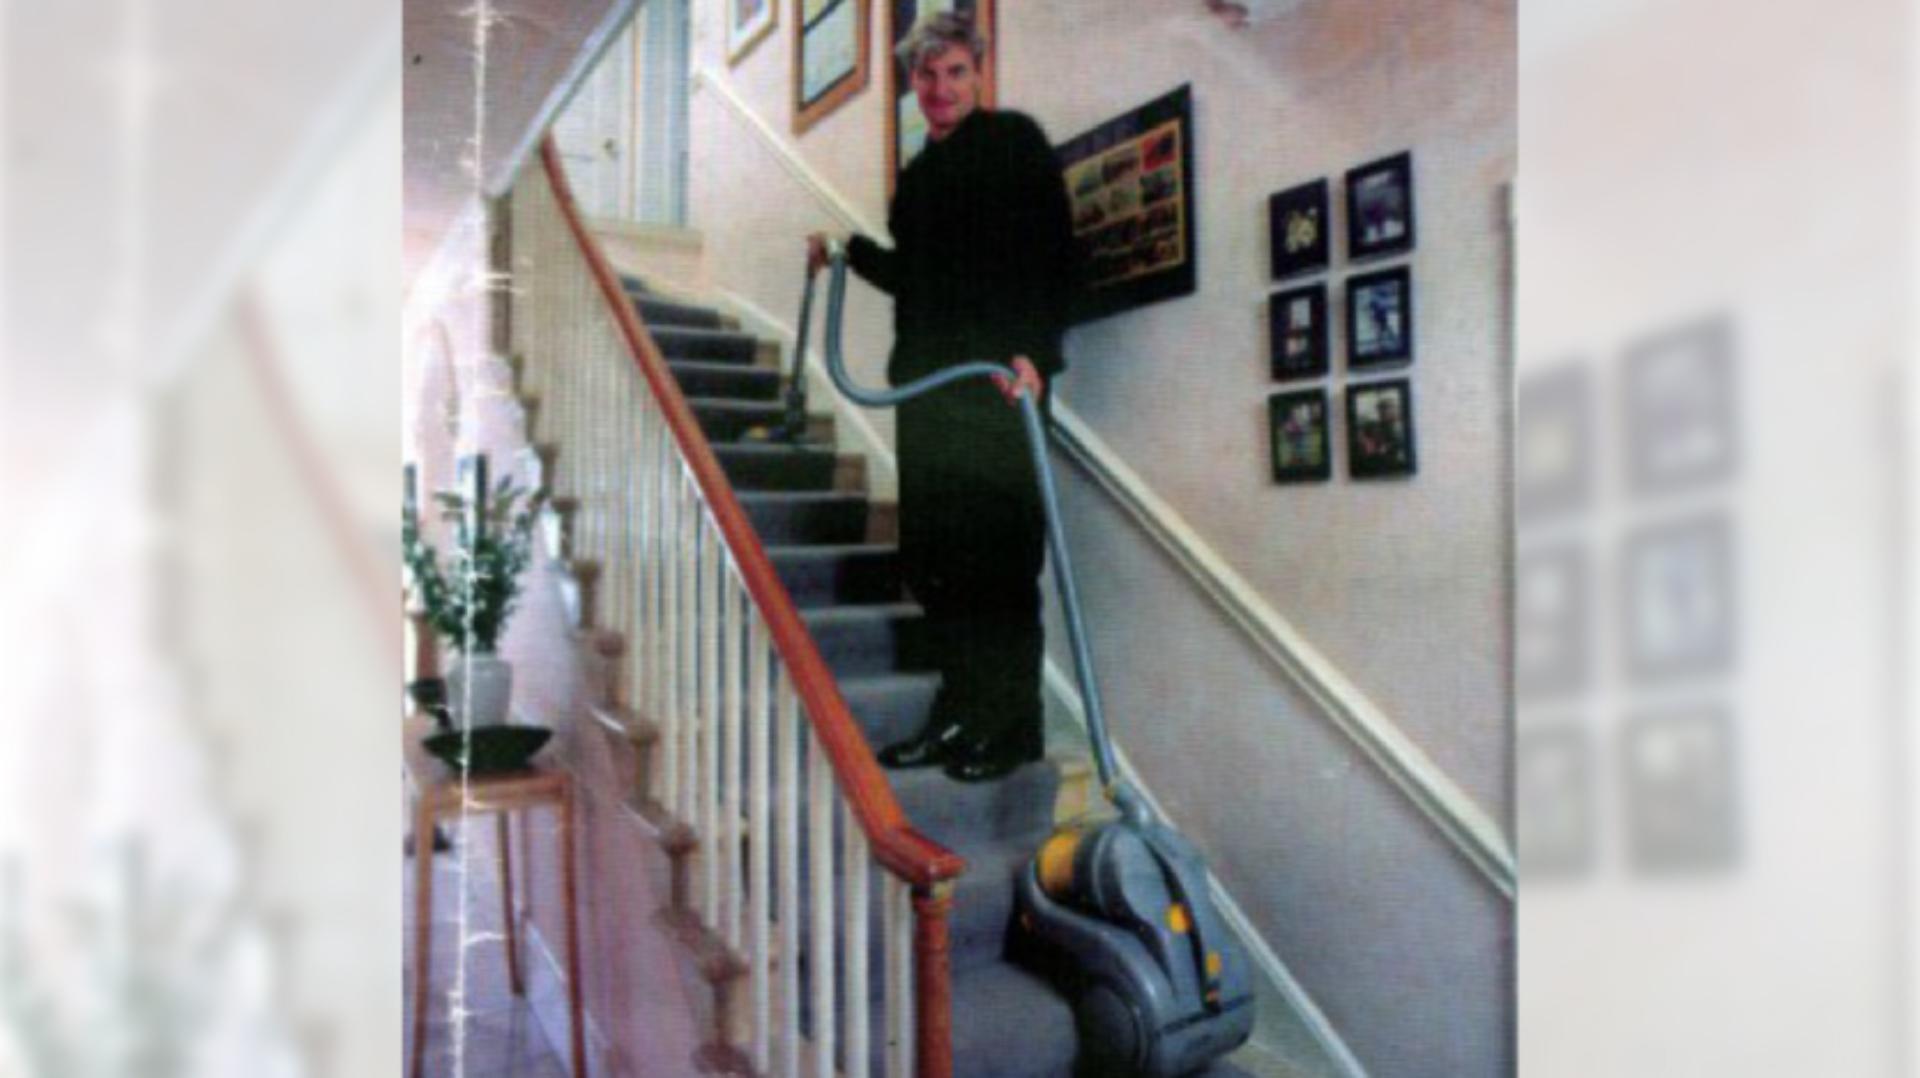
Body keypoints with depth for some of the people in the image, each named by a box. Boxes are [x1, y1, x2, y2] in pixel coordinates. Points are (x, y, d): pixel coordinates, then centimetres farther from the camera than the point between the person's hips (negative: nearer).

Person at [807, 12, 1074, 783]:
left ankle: (1012, 725, 3)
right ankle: (960, 715, 15)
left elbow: (1053, 257, -9)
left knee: (999, 553, -7)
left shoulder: (1014, 141, 2)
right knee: (932, 554, 5)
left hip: (1002, 378, -7)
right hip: (930, 380, 7)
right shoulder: (920, 171, 23)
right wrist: (849, 253, 23)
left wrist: (1034, 351, -21)